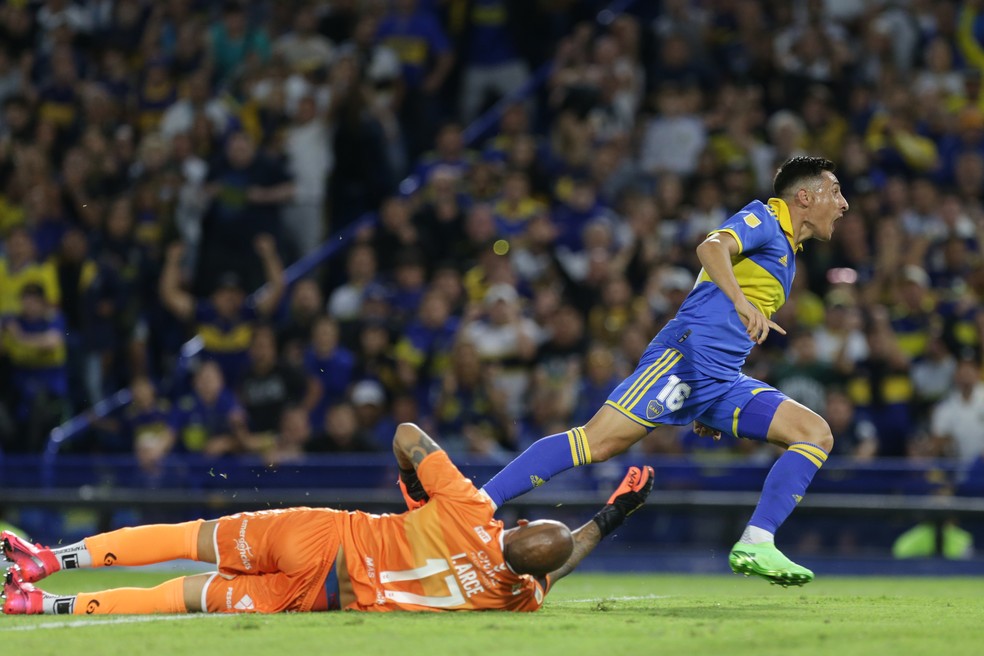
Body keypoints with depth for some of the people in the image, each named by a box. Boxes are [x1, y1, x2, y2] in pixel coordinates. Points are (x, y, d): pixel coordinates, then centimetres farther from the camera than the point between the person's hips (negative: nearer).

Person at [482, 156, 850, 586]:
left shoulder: (786, 252, 28)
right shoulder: (762, 218, 2)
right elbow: (712, 247, -20)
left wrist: (710, 411, 29)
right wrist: (741, 301, -36)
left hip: (723, 381, 9)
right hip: (686, 355, -9)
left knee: (816, 434, -4)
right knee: (599, 441, -20)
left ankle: (754, 546, -14)